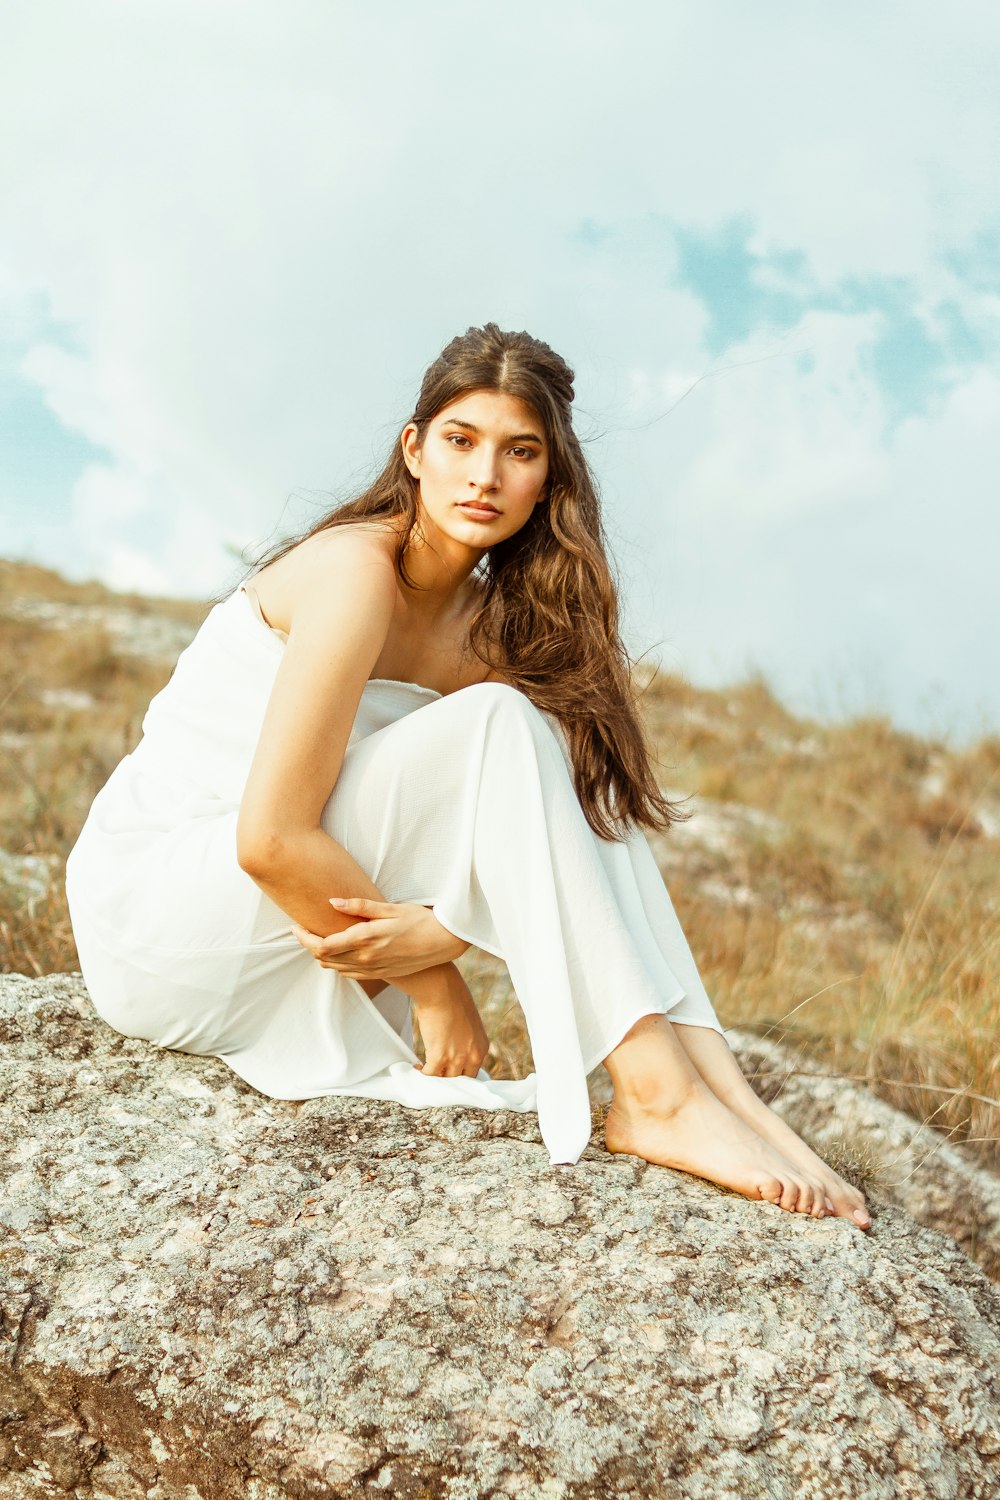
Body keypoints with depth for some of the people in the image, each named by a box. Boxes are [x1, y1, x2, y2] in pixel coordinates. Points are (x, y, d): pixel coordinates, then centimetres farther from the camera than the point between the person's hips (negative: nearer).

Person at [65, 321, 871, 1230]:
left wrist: (438, 932, -25)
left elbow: (553, 821, -5)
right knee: (497, 726, -24)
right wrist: (429, 981, -16)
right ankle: (659, 1096, -26)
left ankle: (720, 1084, -18)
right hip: (155, 904, -7)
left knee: (579, 768, -8)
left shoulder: (494, 624, 5)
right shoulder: (357, 571, -18)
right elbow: (269, 839, -24)